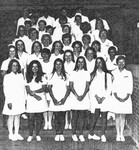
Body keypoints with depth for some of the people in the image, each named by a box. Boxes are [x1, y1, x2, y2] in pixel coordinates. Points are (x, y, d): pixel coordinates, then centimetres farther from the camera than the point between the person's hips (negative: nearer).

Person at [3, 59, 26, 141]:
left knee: (18, 116, 11)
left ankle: (16, 133, 21)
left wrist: (24, 99, 8)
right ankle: (11, 134, 18)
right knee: (11, 117, 6)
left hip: (20, 100, 4)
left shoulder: (21, 75, 6)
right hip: (12, 100, -4)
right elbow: (6, 90, -8)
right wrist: (9, 102, -12)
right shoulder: (7, 76, -6)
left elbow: (23, 88, 10)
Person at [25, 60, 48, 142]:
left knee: (39, 117, 5)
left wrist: (34, 91, -12)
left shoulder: (42, 76, 3)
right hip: (31, 99, 0)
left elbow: (43, 88, -4)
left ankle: (38, 134, 16)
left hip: (41, 99, 0)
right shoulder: (28, 77, 5)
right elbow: (28, 90, 0)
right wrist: (35, 96, -13)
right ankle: (30, 135, 11)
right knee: (31, 118, -1)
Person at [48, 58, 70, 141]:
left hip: (64, 100, 0)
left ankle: (61, 133, 8)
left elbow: (68, 88, 4)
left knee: (62, 117, 0)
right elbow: (49, 89, 3)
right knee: (56, 117, 1)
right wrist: (53, 99, -8)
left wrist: (64, 98, -8)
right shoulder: (51, 76, 7)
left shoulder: (66, 75, 7)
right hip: (55, 100, 0)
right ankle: (57, 134, 8)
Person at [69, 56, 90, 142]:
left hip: (84, 97, 1)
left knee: (82, 115, 1)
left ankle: (81, 134, 9)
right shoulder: (73, 73, 7)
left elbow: (87, 86, 3)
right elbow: (71, 85, 1)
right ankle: (74, 134, 7)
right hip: (74, 96, -1)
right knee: (75, 115, -1)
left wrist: (83, 95, -10)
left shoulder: (87, 73, 10)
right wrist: (76, 95, -10)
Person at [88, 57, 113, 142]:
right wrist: (96, 96, -8)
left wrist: (103, 98, -7)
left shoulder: (108, 75, 7)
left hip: (105, 98, 0)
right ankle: (91, 134, 8)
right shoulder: (93, 74, 10)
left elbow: (109, 88, 3)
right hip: (95, 98, 0)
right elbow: (91, 87, 4)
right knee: (94, 116, -2)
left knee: (104, 116, -1)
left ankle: (103, 135, 5)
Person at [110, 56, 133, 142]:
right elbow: (112, 86, -2)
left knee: (123, 116, 4)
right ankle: (118, 134, 11)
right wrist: (117, 96, -12)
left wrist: (127, 97, -9)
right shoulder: (114, 73, 3)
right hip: (116, 98, -1)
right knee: (117, 116, 3)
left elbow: (130, 86, 3)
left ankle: (122, 134, 12)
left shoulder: (129, 73, 6)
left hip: (126, 98, 1)